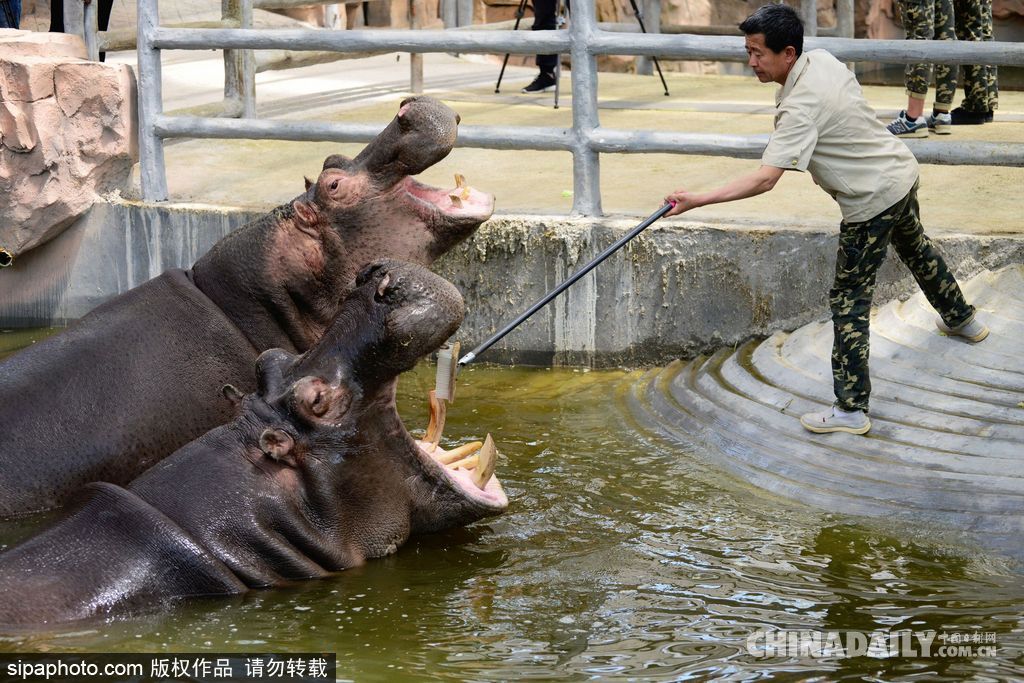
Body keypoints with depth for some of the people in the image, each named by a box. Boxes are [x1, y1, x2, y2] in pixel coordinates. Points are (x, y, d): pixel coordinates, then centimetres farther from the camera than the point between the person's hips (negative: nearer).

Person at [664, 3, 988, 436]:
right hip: (901, 170, 10)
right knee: (916, 249, 35)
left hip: (872, 202, -10)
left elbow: (765, 180, -39)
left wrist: (698, 200, -41)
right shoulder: (821, 59, -5)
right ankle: (962, 319, 60)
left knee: (848, 302, -5)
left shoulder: (801, 108, -31)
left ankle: (851, 410, -3)